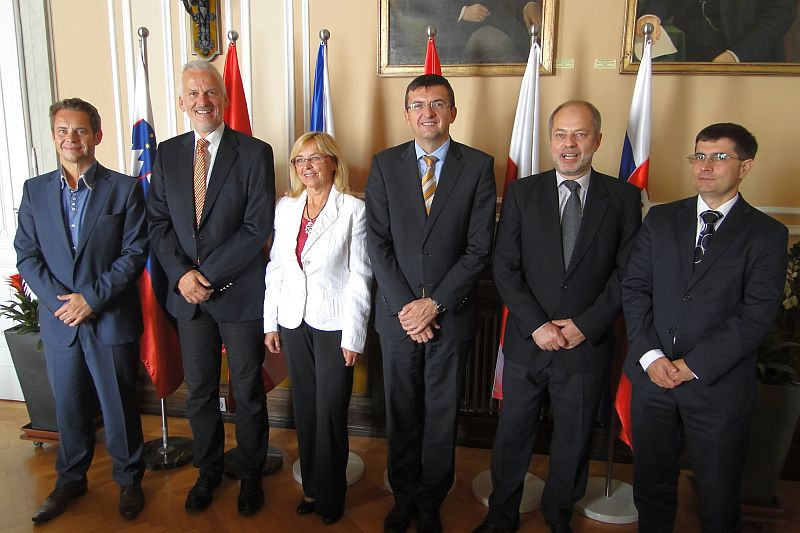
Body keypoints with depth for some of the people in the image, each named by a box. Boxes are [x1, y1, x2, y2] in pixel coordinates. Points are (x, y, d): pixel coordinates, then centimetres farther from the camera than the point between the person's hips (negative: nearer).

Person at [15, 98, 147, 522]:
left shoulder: (125, 189, -3)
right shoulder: (35, 190, 6)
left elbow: (134, 253, -8)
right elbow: (26, 255, 3)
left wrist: (92, 297, -15)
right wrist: (61, 300, -10)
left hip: (112, 320, -3)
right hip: (58, 321, 3)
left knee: (120, 406, 9)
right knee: (69, 407, 17)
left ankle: (129, 480, 28)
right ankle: (70, 480, 36)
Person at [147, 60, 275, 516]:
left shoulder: (255, 152, -8)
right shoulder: (167, 153, 6)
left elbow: (259, 228, -14)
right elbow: (159, 222, 5)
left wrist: (208, 273, -16)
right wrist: (181, 274, -11)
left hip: (240, 292, -4)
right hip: (187, 292, 4)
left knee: (248, 391, 11)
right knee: (199, 391, 16)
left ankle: (251, 474, 31)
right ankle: (209, 471, 37)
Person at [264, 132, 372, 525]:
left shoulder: (353, 210, -8)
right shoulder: (285, 208, 6)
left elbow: (359, 276, -9)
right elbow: (275, 268, 9)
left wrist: (353, 335, -11)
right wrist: (271, 322, 7)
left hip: (334, 325, -4)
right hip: (294, 322, 5)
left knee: (331, 412, 3)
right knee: (305, 409, 14)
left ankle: (331, 494, 25)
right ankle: (312, 486, 32)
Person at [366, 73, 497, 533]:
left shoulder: (479, 166, -3)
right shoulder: (385, 165, 2)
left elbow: (480, 247, -7)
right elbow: (378, 242, -2)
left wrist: (435, 303, -13)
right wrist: (404, 306, -10)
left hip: (452, 313, -1)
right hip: (398, 312, 2)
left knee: (442, 414, 12)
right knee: (401, 411, 14)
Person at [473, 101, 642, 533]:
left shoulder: (624, 197, -1)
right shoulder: (522, 193, -1)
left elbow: (627, 271, -3)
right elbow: (504, 267, -5)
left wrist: (586, 325, -12)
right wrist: (537, 325, -13)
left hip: (587, 344, 0)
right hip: (526, 343, 0)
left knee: (574, 440, 17)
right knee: (512, 436, 13)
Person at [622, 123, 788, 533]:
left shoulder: (767, 234, -2)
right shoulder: (660, 219, 7)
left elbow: (756, 314, -10)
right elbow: (634, 288, 2)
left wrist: (694, 364, -15)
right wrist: (649, 355, -9)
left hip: (718, 384, -2)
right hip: (651, 375, 3)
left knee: (718, 495, 13)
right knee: (651, 483, 16)